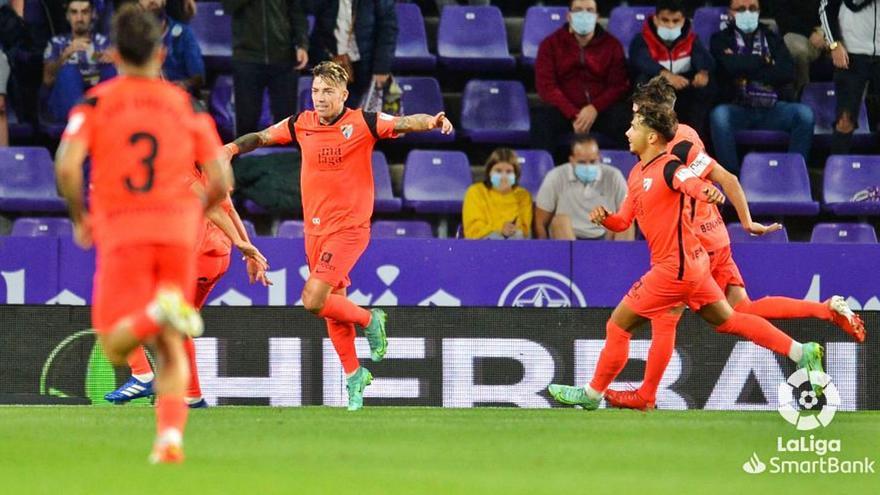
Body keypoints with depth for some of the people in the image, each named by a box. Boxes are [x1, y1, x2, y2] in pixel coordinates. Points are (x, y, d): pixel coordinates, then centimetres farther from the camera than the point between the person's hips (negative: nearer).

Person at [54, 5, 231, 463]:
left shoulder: (95, 103, 3)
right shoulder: (186, 106, 9)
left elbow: (67, 168, -11)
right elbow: (221, 181, 4)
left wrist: (80, 219, 5)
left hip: (121, 233, -2)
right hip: (179, 231, 2)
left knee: (116, 348, 0)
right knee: (172, 349, 11)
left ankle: (160, 311, -30)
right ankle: (170, 436, -8)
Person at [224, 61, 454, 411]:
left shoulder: (363, 123, -9)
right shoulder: (301, 125, 4)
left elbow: (406, 123, -17)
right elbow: (262, 137, 15)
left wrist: (433, 122, -36)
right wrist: (235, 146, -2)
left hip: (348, 227, -5)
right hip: (314, 229, 5)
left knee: (313, 300, -18)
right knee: (334, 306, 12)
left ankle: (370, 320, 7)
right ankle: (353, 374, 28)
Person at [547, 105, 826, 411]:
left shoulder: (669, 168, -18)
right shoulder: (637, 173, 12)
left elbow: (693, 183, -39)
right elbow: (624, 220, 19)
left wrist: (709, 193, -62)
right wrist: (605, 218, -3)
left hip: (674, 268, -10)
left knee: (618, 326, 1)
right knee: (728, 320, 16)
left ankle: (592, 394, 15)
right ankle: (802, 353, 15)